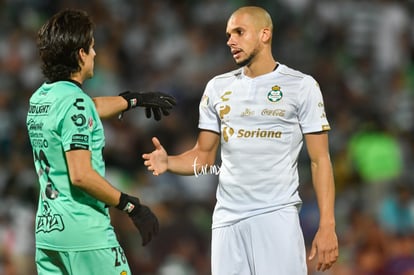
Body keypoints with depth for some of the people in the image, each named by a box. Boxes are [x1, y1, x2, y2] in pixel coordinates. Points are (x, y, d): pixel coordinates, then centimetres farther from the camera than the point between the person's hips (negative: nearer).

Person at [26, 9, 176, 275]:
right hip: (86, 233, -8)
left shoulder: (40, 98, 11)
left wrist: (136, 99, 42)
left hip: (47, 228, 8)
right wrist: (132, 206, -13)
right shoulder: (74, 103, -15)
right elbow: (81, 175, -21)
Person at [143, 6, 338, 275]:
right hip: (228, 219, 4)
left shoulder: (301, 86, 0)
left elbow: (320, 160, -2)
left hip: (277, 216, -4)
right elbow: (204, 156, 17)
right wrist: (169, 162, -5)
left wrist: (327, 226, -10)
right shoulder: (218, 87, 13)